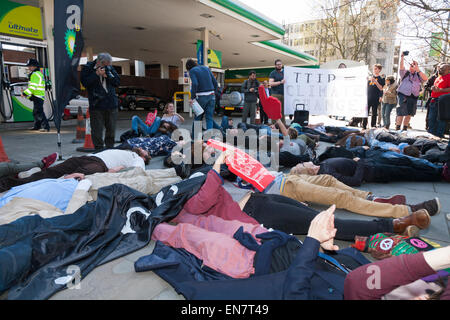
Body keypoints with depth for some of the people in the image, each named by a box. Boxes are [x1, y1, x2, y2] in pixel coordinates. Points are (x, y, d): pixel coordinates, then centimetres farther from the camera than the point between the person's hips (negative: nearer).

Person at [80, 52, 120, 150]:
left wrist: (108, 75, -10)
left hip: (112, 104, 4)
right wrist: (97, 74, -16)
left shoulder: (110, 68, 9)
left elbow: (117, 82, 5)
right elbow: (85, 82, -10)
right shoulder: (87, 68, 1)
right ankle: (99, 149, 9)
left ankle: (110, 148, 25)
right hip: (96, 105, -3)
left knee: (111, 129, 11)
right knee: (97, 129, -2)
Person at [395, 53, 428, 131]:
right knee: (401, 113, -11)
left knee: (409, 114, 6)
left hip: (413, 97, 3)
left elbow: (425, 79, -3)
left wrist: (418, 70, -8)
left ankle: (405, 129, 14)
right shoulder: (405, 73, 10)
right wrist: (402, 57, -17)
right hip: (403, 95, -3)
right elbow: (401, 67, -8)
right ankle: (397, 129, -10)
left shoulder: (418, 75, 15)